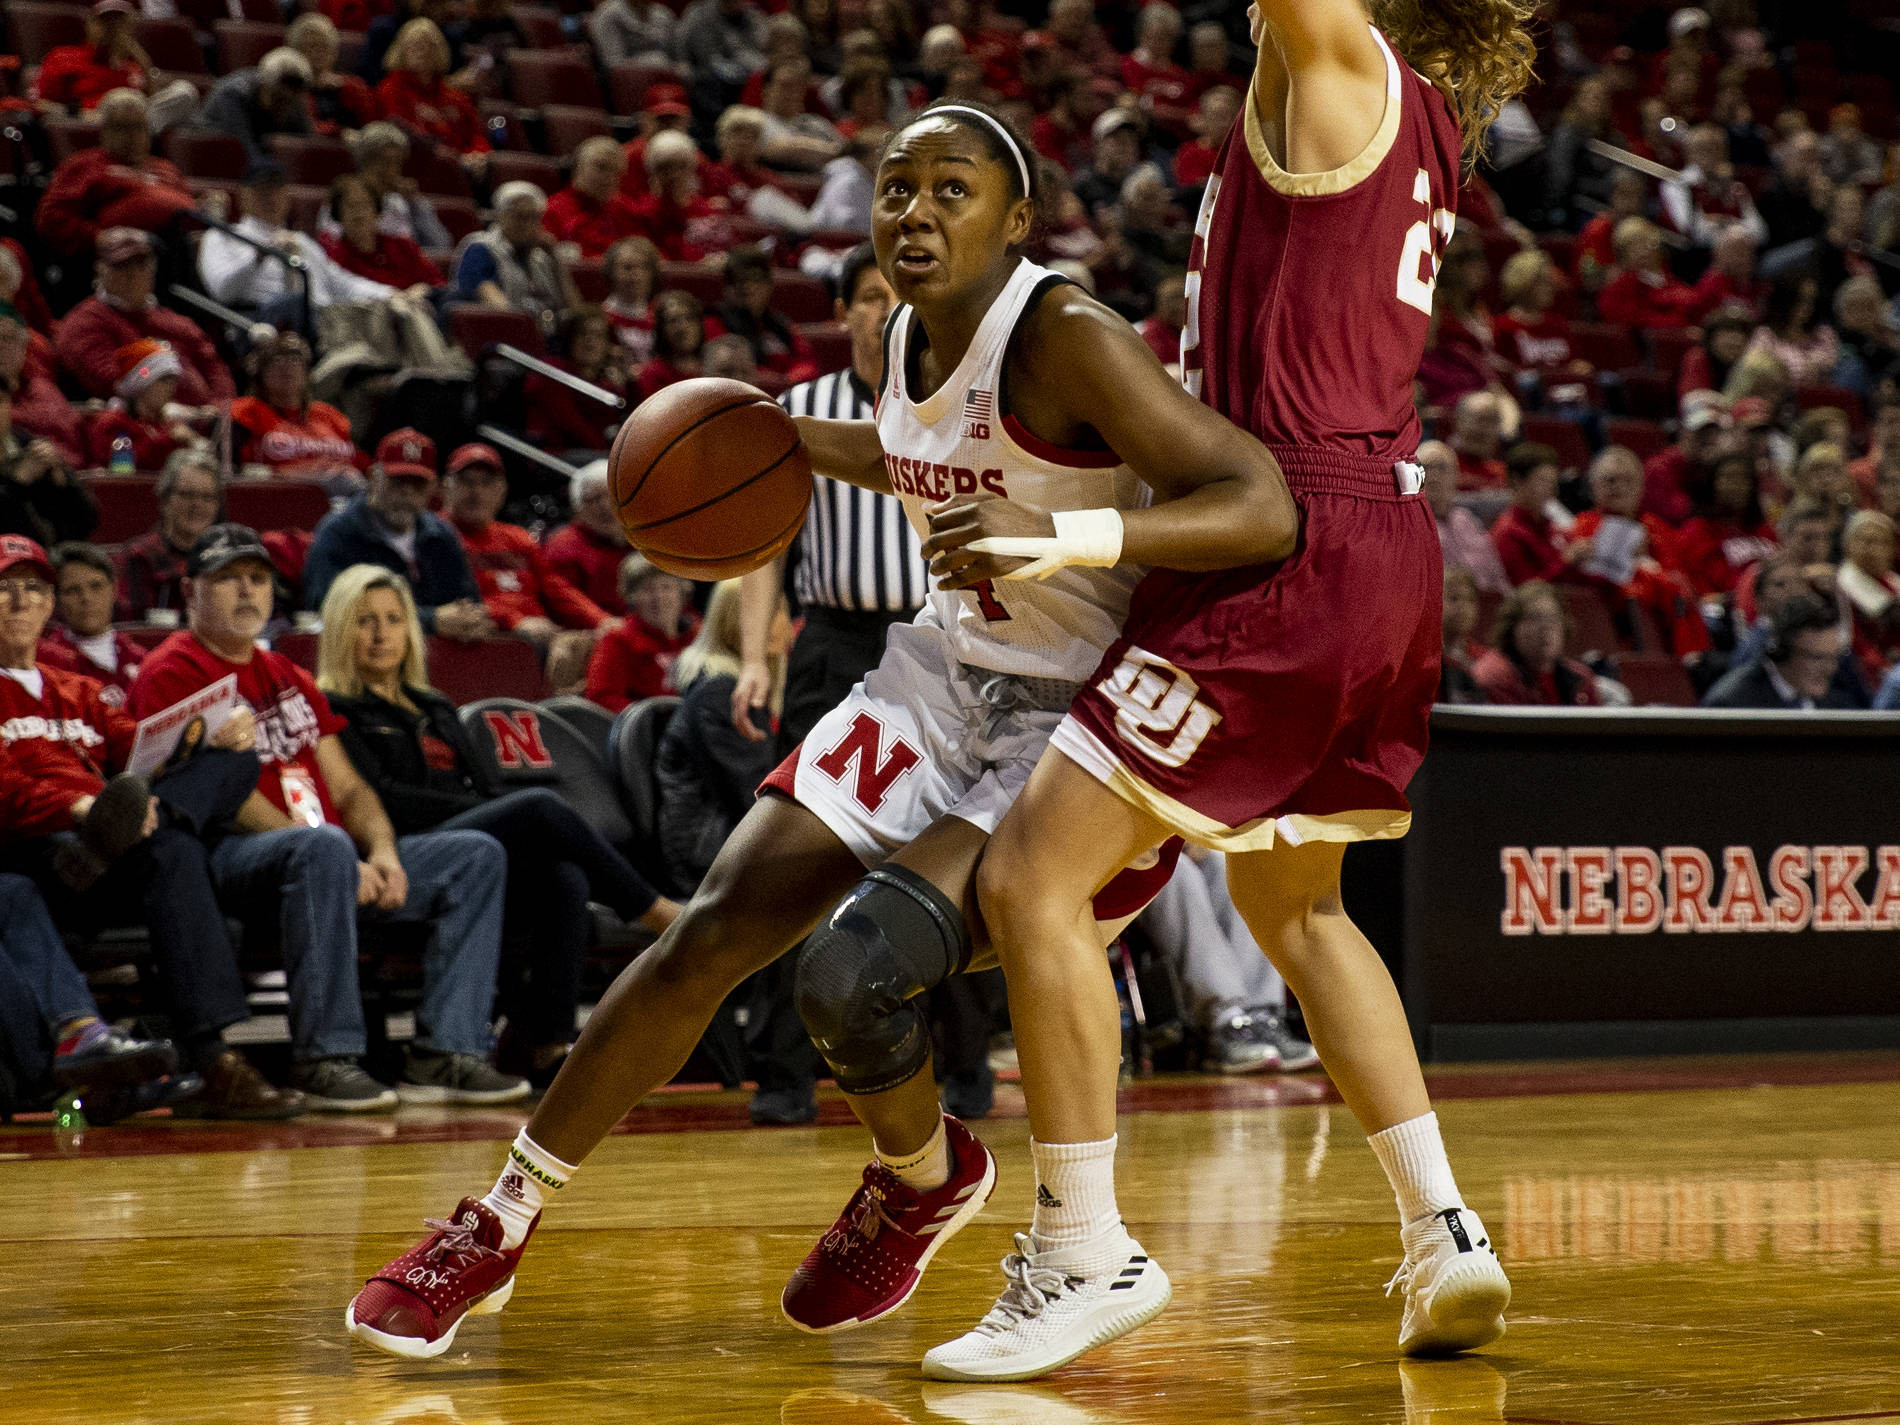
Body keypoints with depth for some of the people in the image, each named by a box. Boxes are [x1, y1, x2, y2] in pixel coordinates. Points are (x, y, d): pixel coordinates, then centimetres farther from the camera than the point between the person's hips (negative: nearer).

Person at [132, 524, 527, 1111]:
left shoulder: (287, 677, 25)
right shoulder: (172, 673, -1)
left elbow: (346, 787, 20)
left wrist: (382, 851, -4)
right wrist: (347, 861, -18)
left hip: (338, 863, 8)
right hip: (231, 861, -8)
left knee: (477, 855, -4)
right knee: (325, 846, -40)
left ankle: (445, 1052, -15)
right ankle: (323, 1058, -35)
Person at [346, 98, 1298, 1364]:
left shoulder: (1066, 337, -23)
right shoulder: (913, 337, 2)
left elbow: (1264, 508, -33)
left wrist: (1067, 537, -45)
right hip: (946, 679, 7)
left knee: (854, 972, -24)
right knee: (708, 937, -2)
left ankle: (924, 1180, 11)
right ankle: (499, 1225, 13)